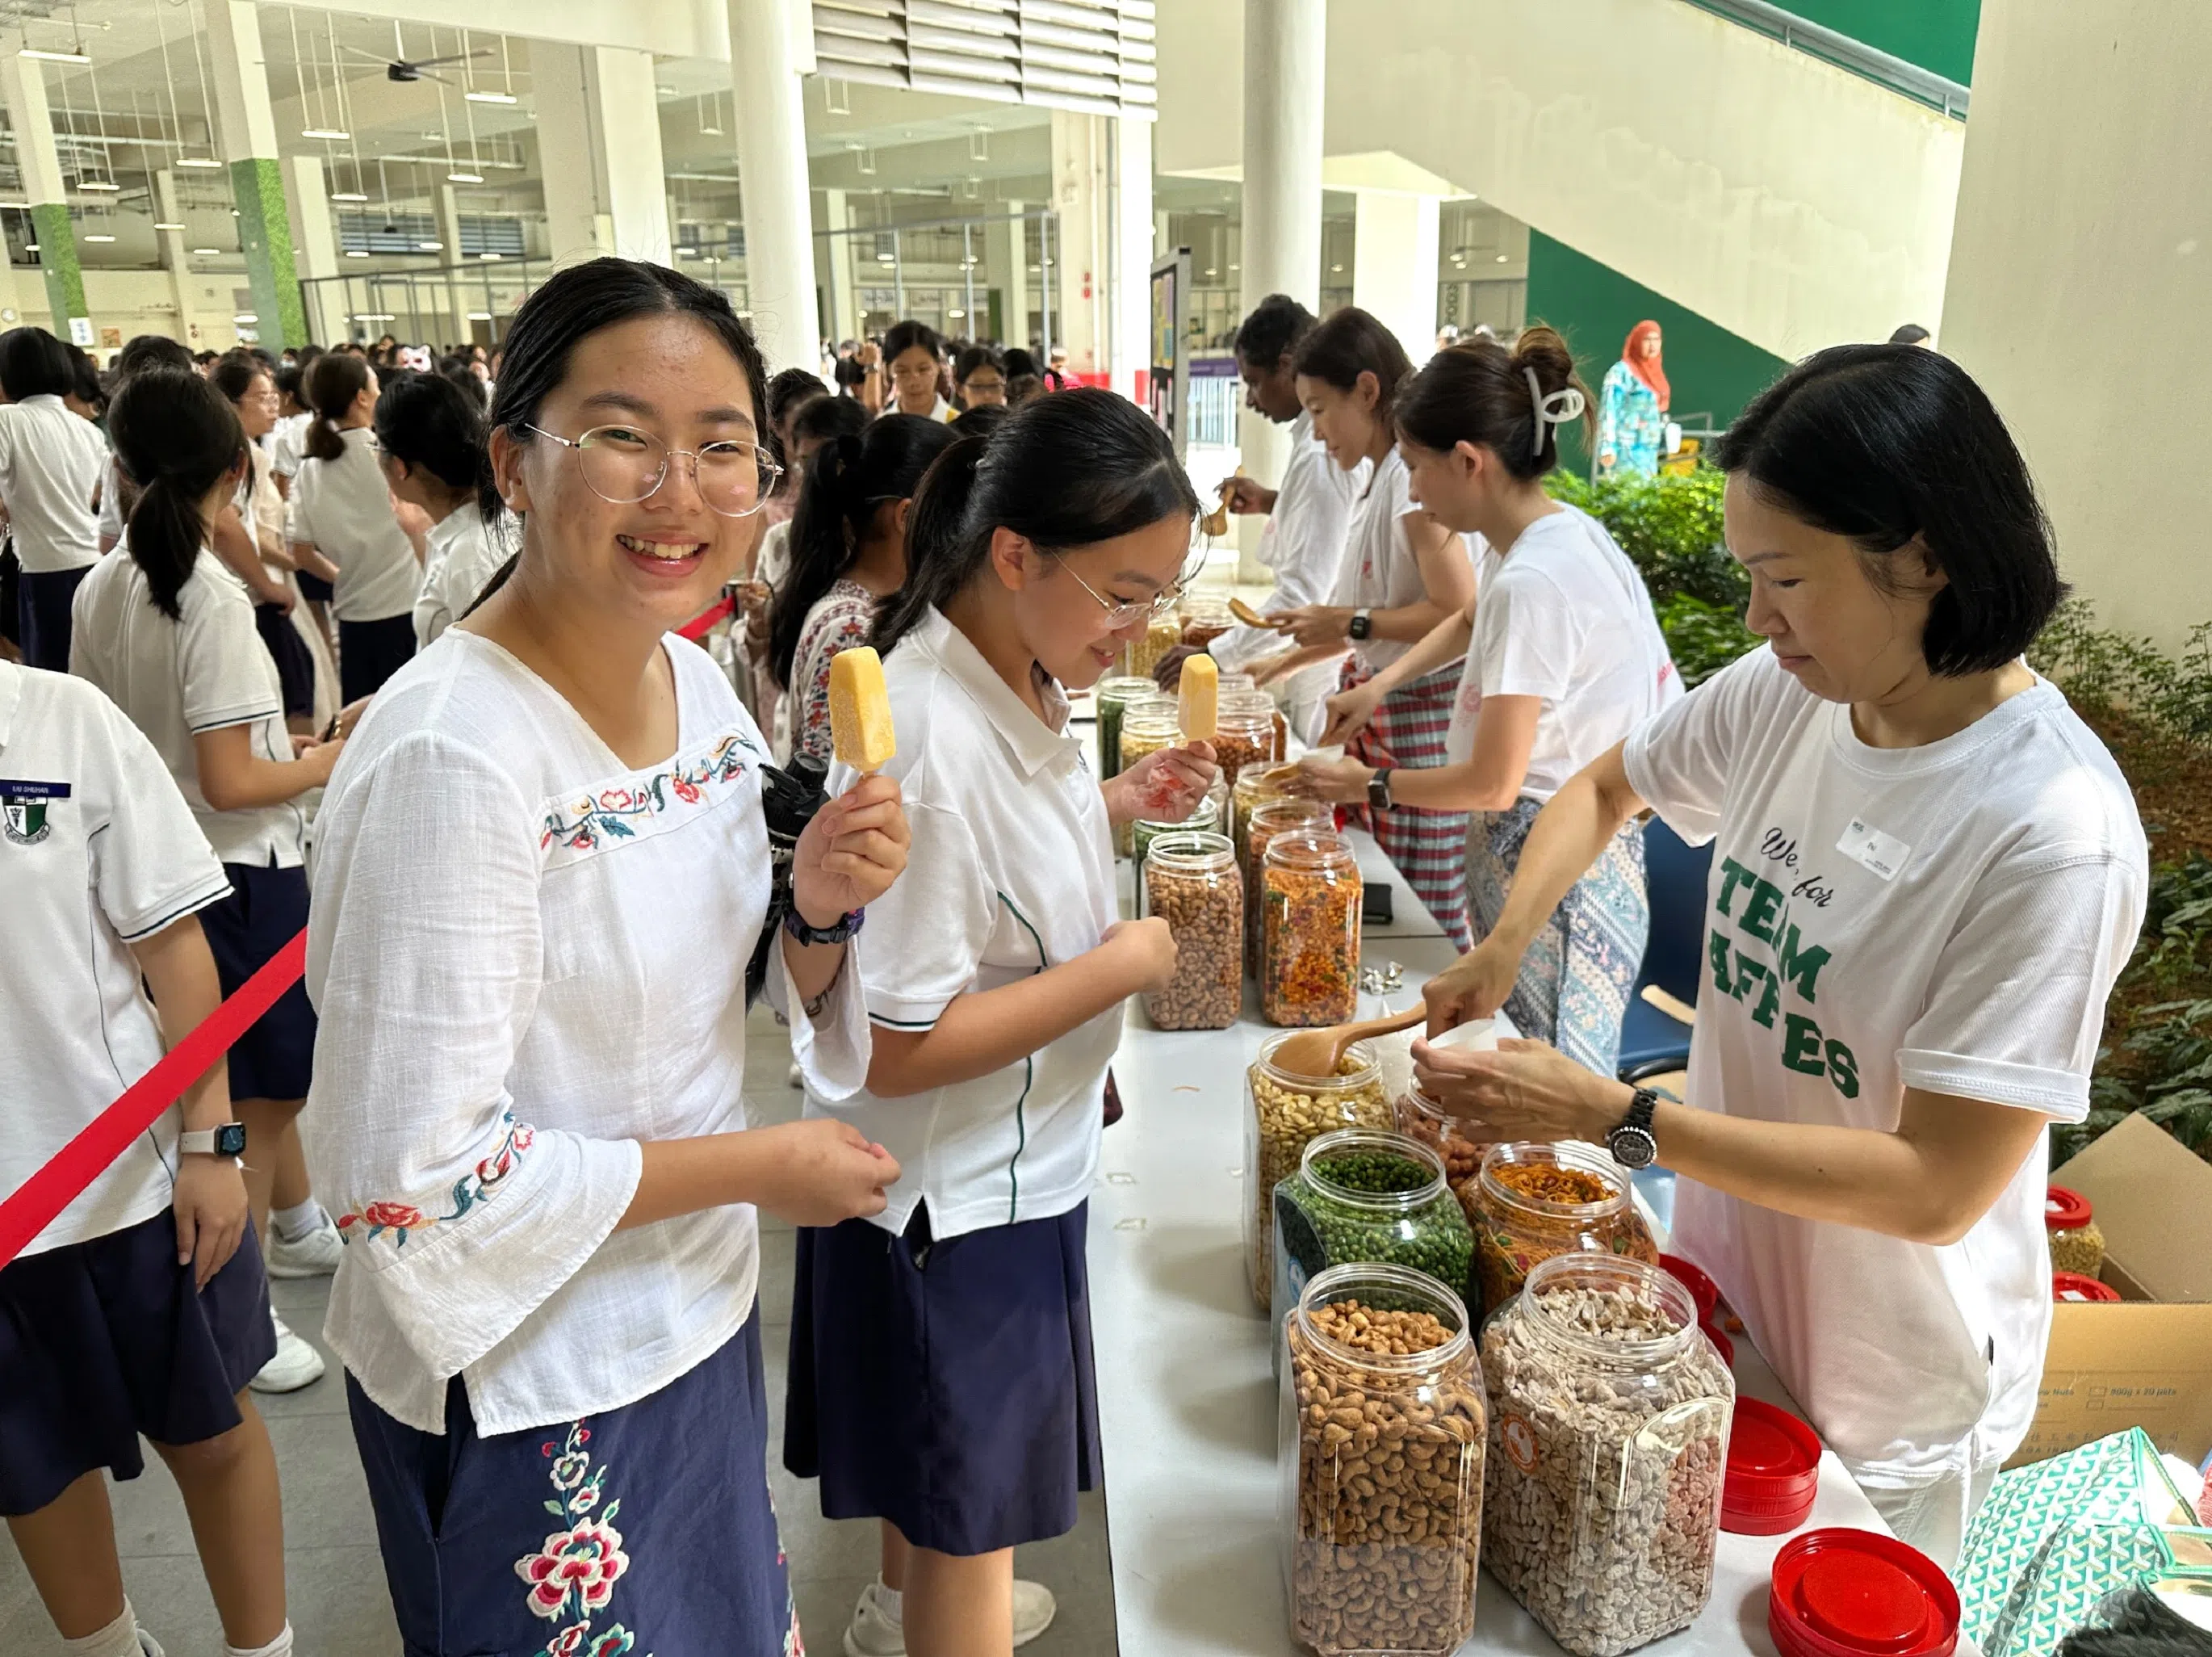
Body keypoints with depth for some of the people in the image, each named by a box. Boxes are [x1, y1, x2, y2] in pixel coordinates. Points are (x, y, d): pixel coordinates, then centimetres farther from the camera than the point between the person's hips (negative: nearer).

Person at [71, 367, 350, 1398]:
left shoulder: (101, 589, 1)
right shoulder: (214, 600, -22)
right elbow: (231, 784, -23)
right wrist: (323, 765, -7)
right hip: (243, 874, -8)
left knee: (265, 1069, 25)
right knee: (253, 1098, 6)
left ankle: (303, 1224, 44)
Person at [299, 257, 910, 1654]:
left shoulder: (699, 681, -4)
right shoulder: (452, 757, -28)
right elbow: (414, 1178, -25)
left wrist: (822, 904, -14)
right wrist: (755, 1165, -18)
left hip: (699, 1310, 7)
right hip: (532, 1388, -7)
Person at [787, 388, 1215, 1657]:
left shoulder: (1017, 677, -3)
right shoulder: (929, 741, -32)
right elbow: (898, 1047, -30)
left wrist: (1115, 803, 0)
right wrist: (1122, 966, -24)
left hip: (1011, 1160, 9)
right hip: (952, 1201, -9)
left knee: (939, 1472, 32)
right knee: (967, 1515, 13)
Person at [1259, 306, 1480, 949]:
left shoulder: (1413, 475, -15)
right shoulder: (1376, 477, 13)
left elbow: (1458, 614, -21)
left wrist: (1348, 623, -15)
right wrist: (1283, 664, 19)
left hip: (1420, 709, -9)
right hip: (1374, 703, 9)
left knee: (1421, 911, -3)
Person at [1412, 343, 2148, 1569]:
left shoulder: (2056, 834, -29)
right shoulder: (1781, 695, -10)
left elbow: (1937, 1187, -29)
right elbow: (1604, 788, 8)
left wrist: (1614, 1119, -32)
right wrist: (1506, 941, -9)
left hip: (1881, 1406, -5)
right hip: (1724, 1286, 6)